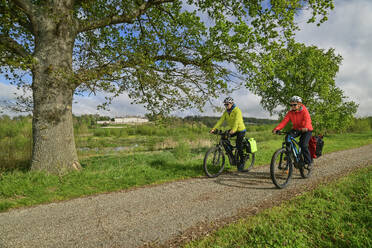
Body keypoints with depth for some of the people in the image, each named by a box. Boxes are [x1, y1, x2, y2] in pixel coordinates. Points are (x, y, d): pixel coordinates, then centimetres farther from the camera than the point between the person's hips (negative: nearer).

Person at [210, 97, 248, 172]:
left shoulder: (237, 110, -19)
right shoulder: (226, 112, 1)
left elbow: (237, 121, -34)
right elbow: (221, 120, -6)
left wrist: (233, 130, -50)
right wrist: (214, 128, -17)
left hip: (240, 130, -7)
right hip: (232, 130, 7)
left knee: (239, 147, -9)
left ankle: (241, 164, 6)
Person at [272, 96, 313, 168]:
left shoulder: (304, 111, -20)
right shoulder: (290, 112, -9)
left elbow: (308, 120, -37)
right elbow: (284, 121, -20)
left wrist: (305, 128, -60)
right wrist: (276, 128, -37)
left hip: (306, 130, -4)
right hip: (296, 129, 4)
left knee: (304, 145, -19)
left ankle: (309, 161, 4)